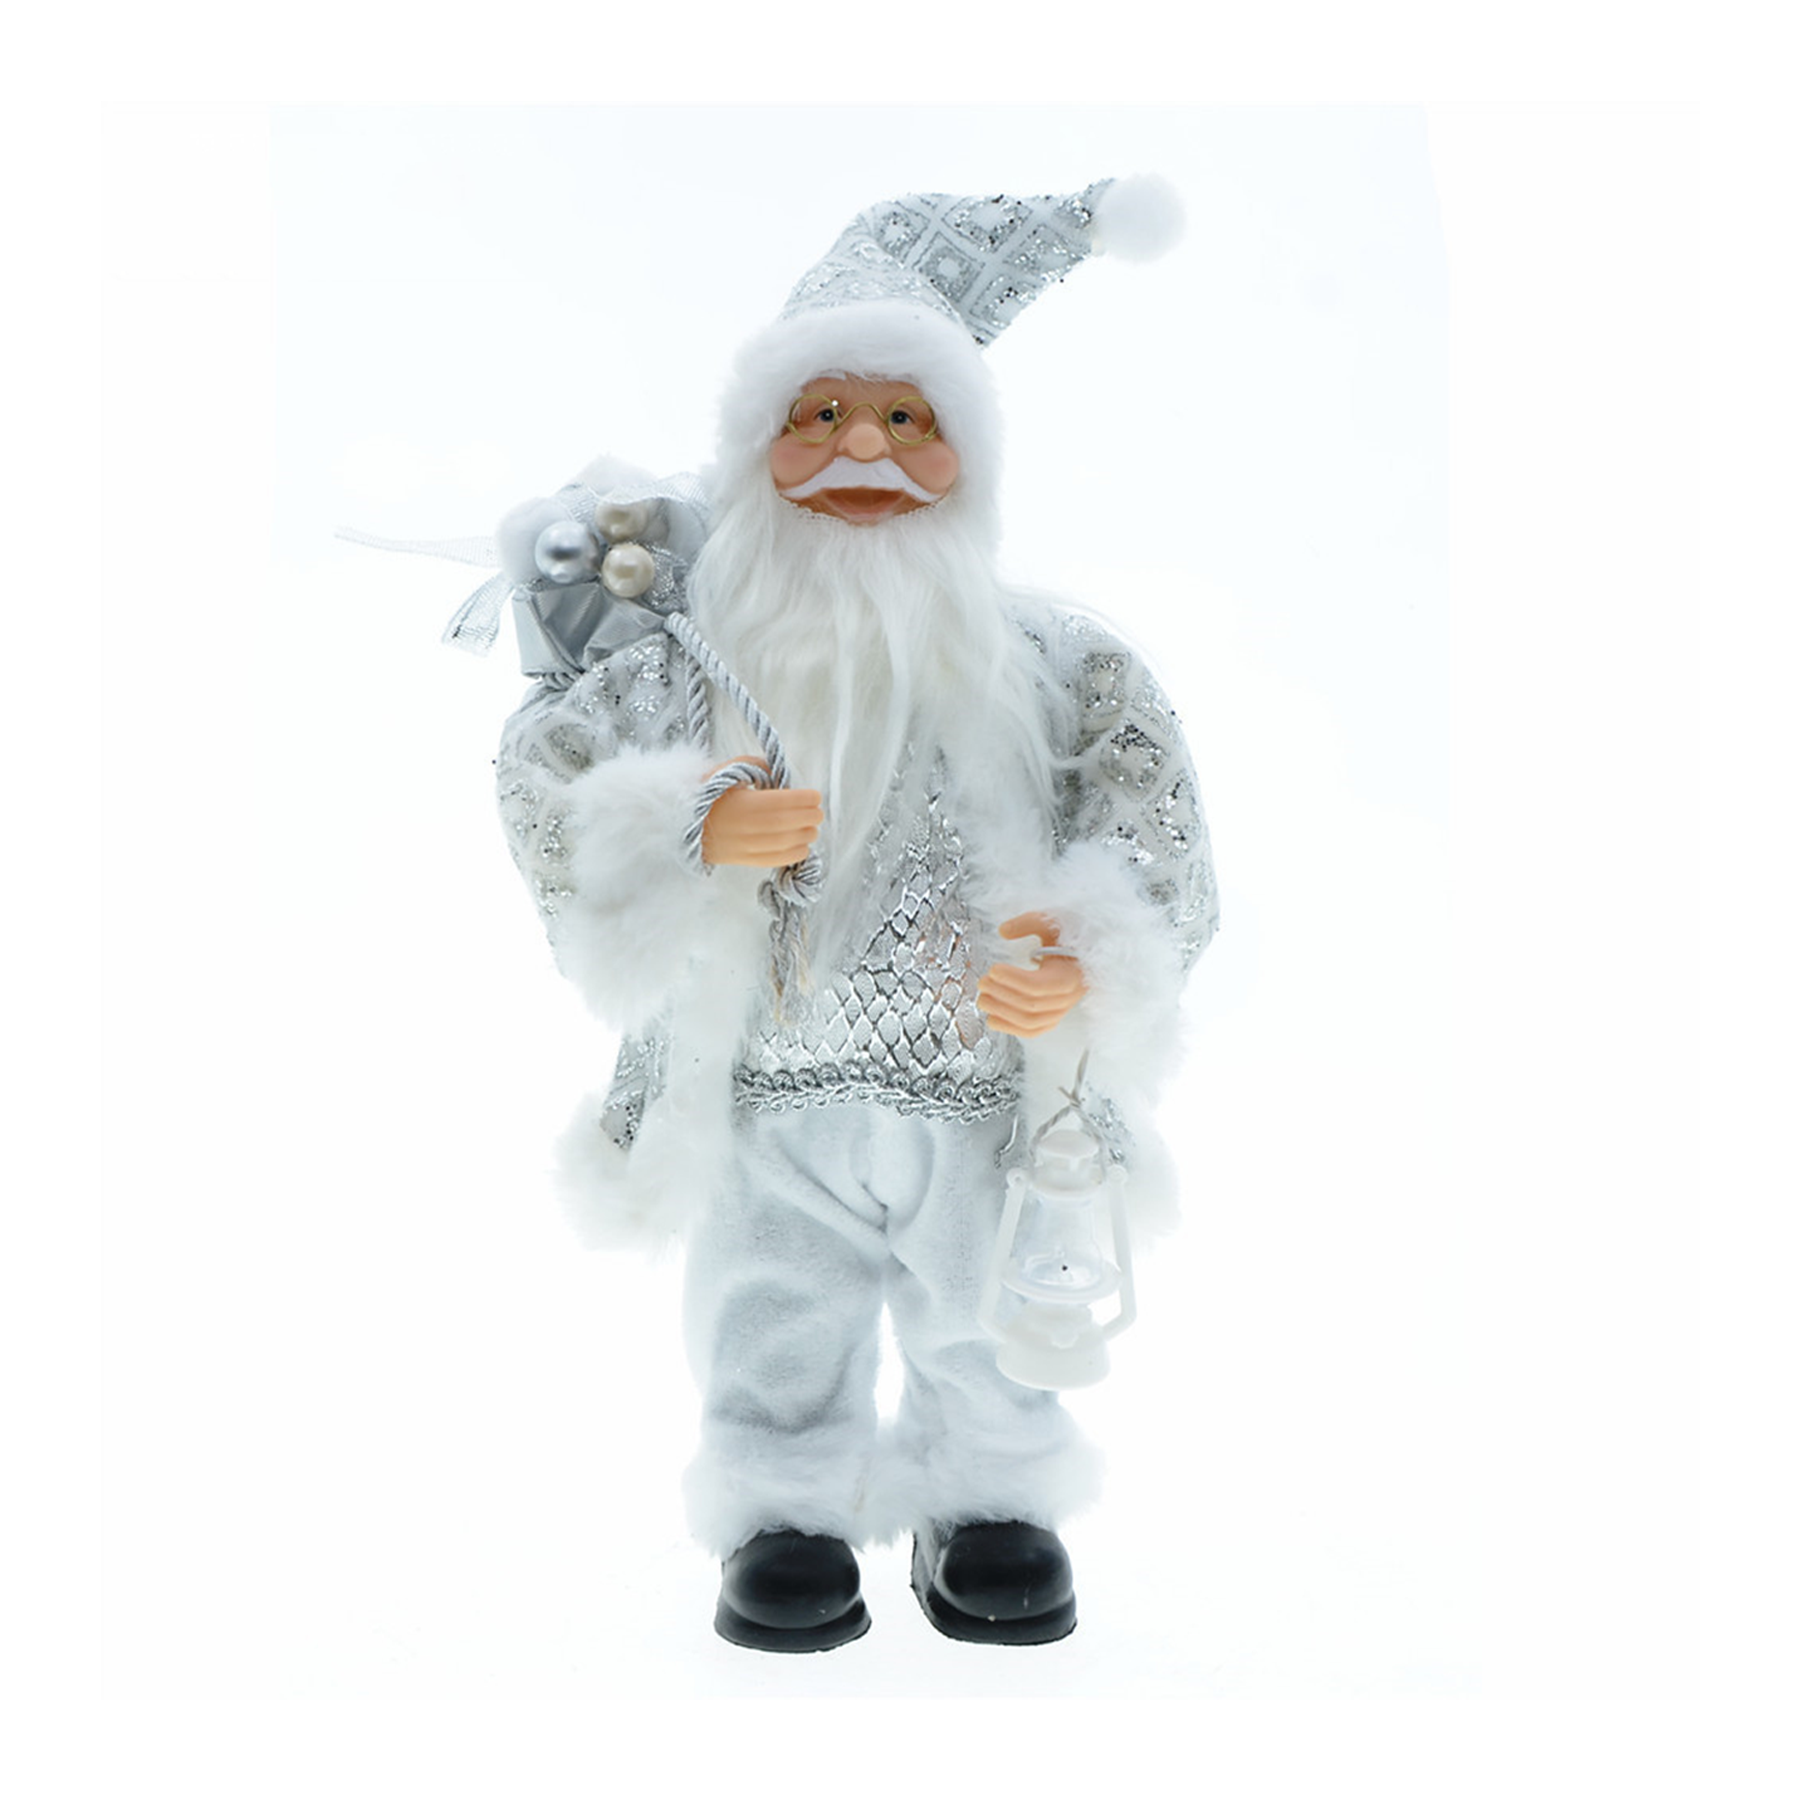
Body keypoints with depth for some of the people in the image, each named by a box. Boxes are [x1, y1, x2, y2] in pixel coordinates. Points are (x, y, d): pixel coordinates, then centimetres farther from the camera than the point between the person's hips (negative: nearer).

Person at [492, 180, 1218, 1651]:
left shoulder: (1058, 667, -7)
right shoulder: (697, 657, -9)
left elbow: (1160, 839, -5)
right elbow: (543, 775, -8)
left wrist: (1086, 962, -24)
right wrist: (690, 825, -26)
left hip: (986, 1088, 1)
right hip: (774, 1090, 0)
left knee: (993, 1331, 17)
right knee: (781, 1334, 15)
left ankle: (989, 1513, 40)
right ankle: (787, 1516, 37)